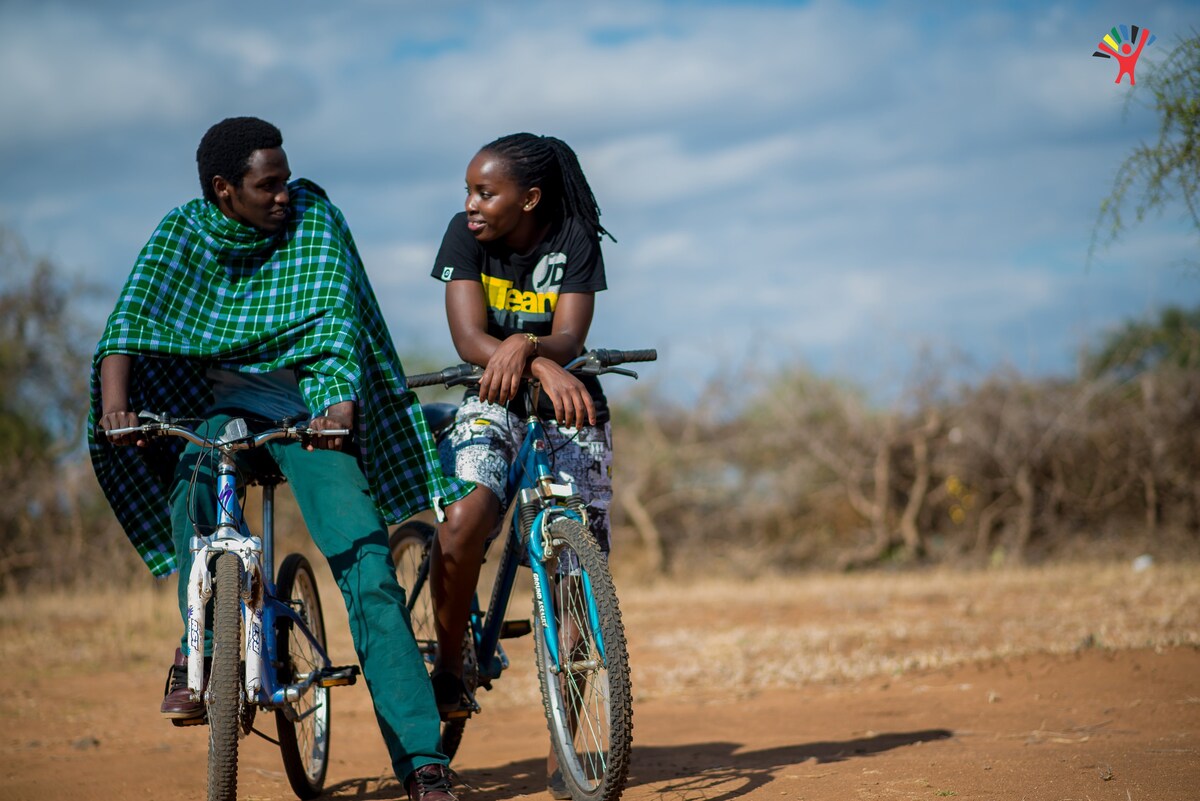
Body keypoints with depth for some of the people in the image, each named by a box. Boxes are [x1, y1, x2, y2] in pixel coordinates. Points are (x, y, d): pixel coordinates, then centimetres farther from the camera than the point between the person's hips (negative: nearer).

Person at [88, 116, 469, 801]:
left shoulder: (312, 215, -5)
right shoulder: (183, 232, -2)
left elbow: (335, 319, -17)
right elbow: (130, 321, -14)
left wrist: (340, 405, -34)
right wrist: (115, 404, -33)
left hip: (306, 407, -1)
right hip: (217, 402, 1)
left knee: (367, 560, -16)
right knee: (193, 476, -36)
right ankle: (199, 650, -21)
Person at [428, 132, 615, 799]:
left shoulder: (575, 241, -10)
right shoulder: (466, 236, -9)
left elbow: (569, 338, -21)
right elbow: (469, 339, -20)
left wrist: (526, 346, -45)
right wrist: (545, 368, -38)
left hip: (569, 406, 0)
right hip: (494, 401, 0)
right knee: (463, 521, -30)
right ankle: (450, 666, -7)